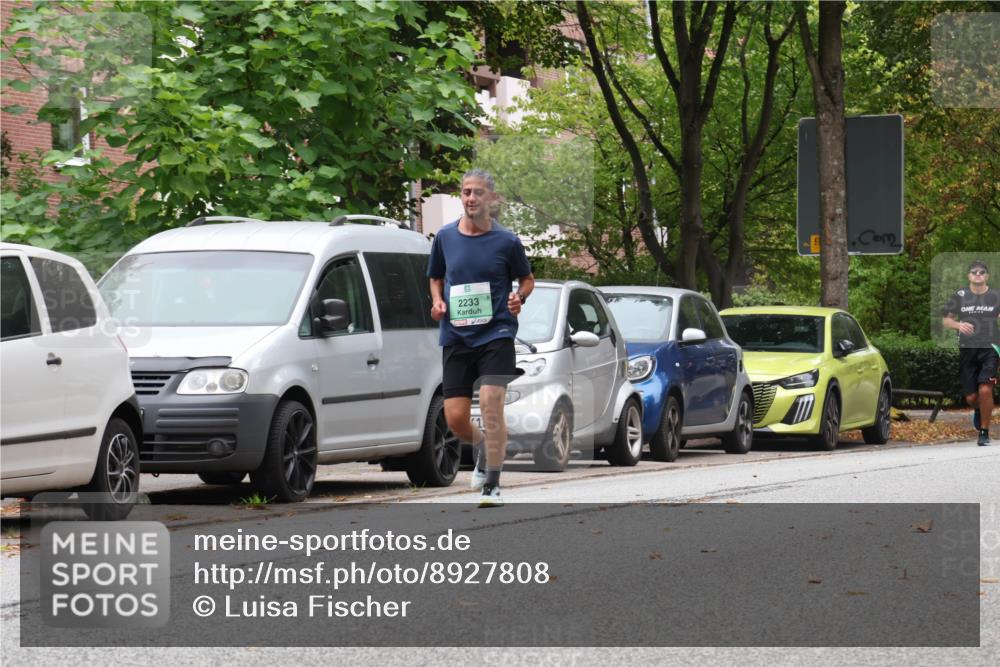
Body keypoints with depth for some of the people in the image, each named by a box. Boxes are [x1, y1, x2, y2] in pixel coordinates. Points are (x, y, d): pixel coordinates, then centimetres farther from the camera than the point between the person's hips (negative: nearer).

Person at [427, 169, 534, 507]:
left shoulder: (506, 240, -1)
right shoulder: (445, 237, 6)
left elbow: (527, 279, 12)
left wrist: (519, 297, -9)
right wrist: (438, 302, 1)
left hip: (496, 333, -3)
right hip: (456, 337, 3)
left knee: (491, 403, -17)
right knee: (455, 418, -2)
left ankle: (492, 486, -10)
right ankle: (483, 450, 33)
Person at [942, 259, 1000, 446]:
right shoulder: (959, 297, 4)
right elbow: (946, 320, 10)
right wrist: (958, 325, -12)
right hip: (967, 350, 2)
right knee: (971, 397, 4)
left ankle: (984, 432, -5)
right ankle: (979, 410, 41)